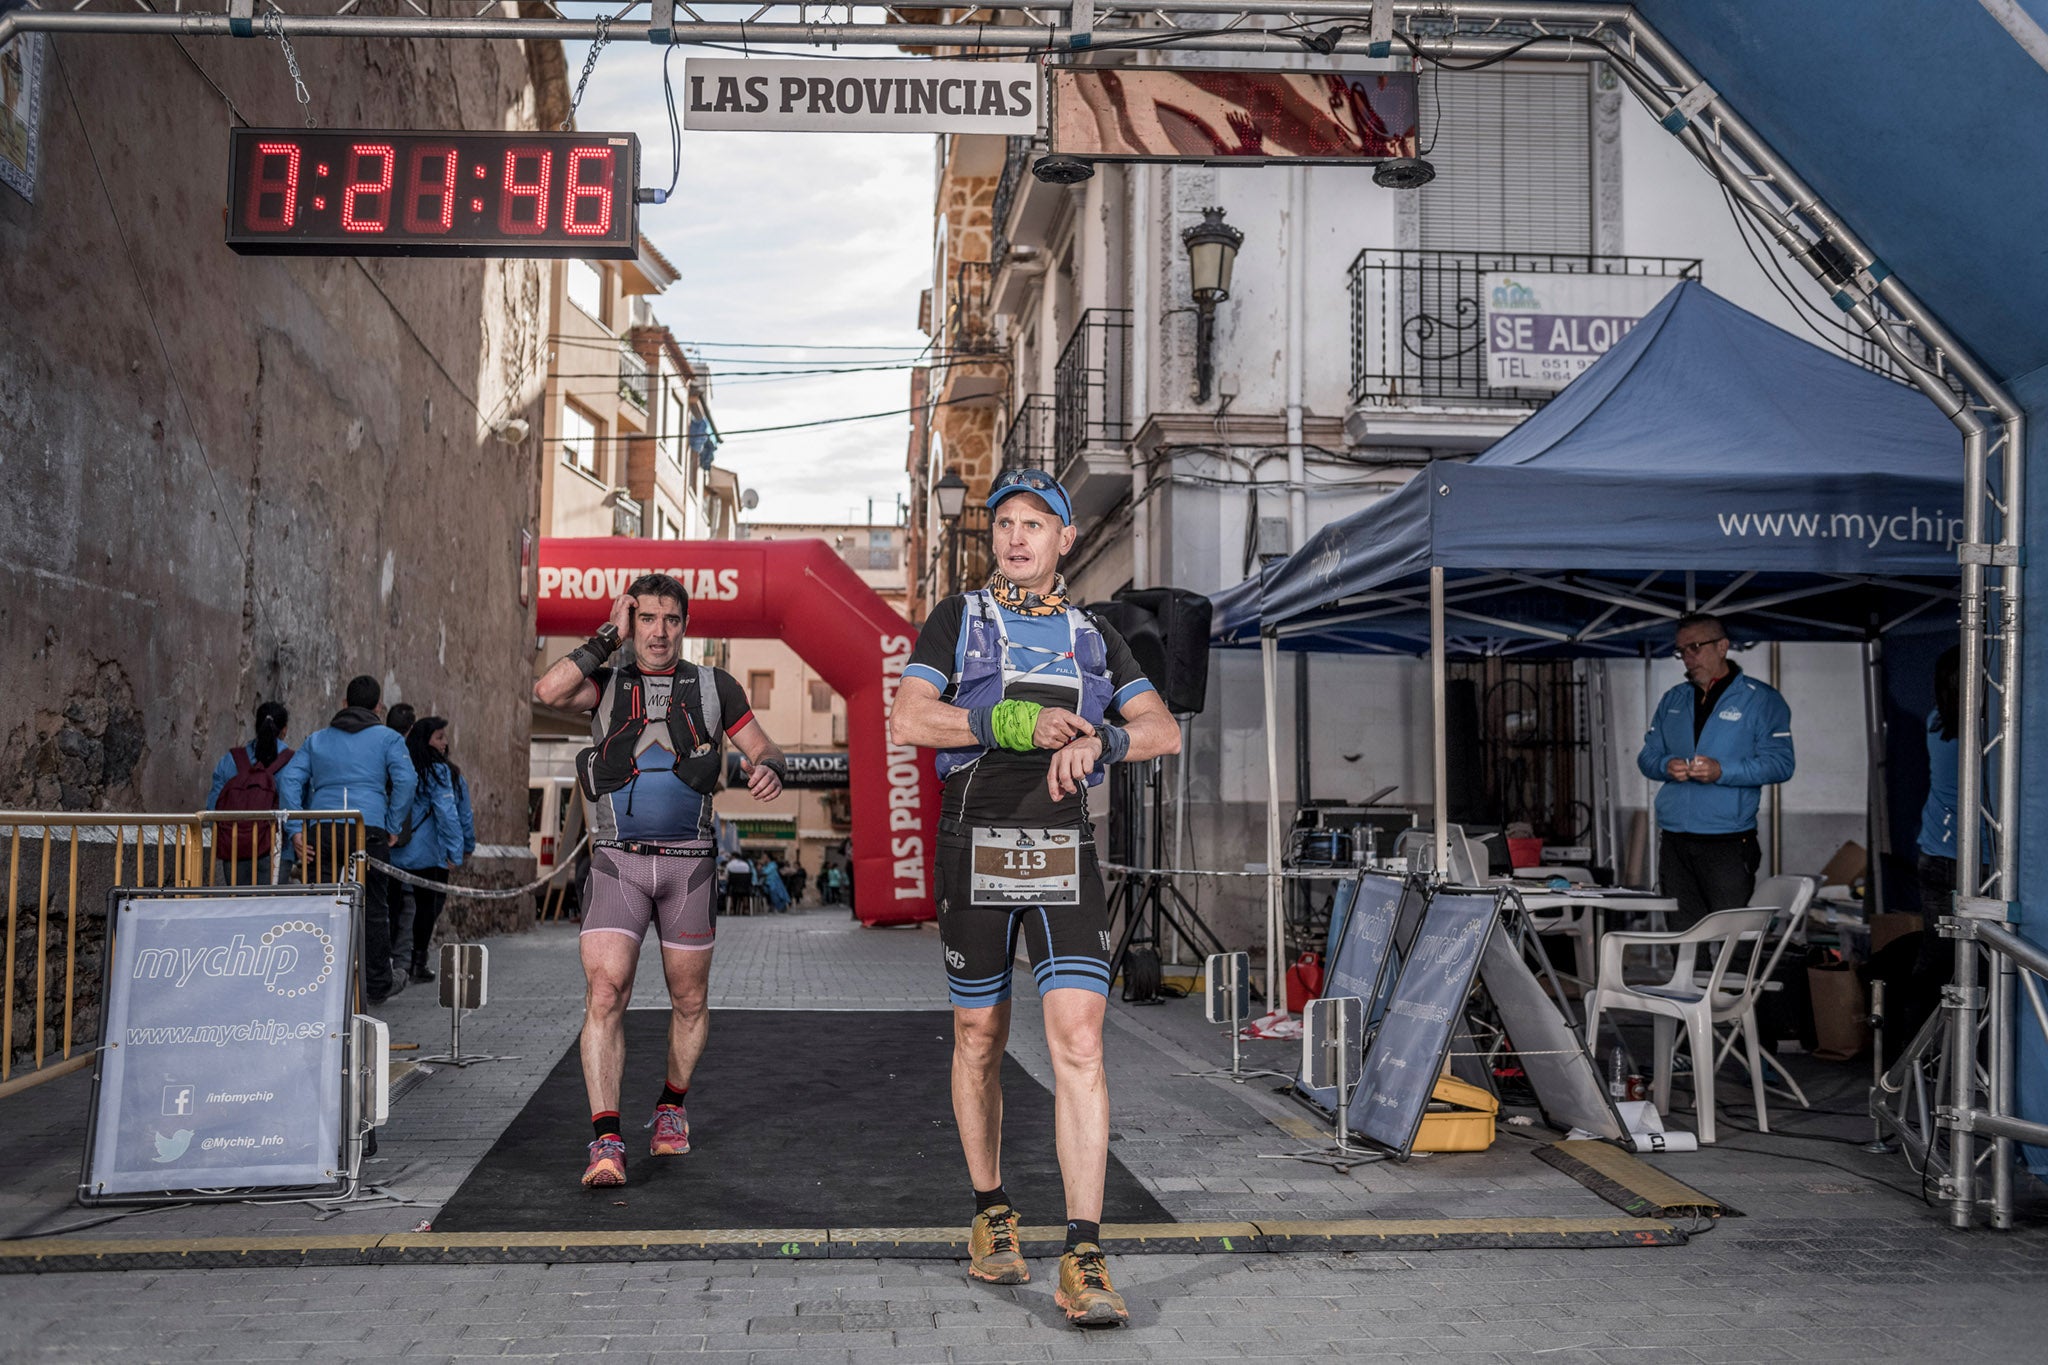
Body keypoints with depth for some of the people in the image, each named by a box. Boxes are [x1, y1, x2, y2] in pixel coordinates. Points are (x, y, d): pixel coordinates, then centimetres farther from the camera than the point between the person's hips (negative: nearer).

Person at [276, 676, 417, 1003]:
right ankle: (378, 985, 18)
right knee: (373, 908, 9)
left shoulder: (317, 739, 20)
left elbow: (289, 779, 8)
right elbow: (406, 780, -5)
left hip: (321, 831, 2)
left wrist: (296, 830, 3)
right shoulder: (388, 738, 10)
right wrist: (393, 826, 2)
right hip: (368, 829, -2)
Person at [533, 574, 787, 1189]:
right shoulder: (607, 683, 7)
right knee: (604, 995, -15)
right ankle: (606, 1143, -16)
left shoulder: (713, 687, 9)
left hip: (688, 862, 1)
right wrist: (608, 636, -5)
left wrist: (768, 770, -15)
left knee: (689, 1001, 11)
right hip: (617, 864, -1)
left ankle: (672, 1105, 35)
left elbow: (763, 749, 9)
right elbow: (547, 691, -13)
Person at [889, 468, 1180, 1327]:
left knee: (1079, 1045, -11)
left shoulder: (1093, 636, 14)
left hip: (1065, 853, 1)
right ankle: (990, 1215, 29)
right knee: (980, 1040, 10)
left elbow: (1164, 732, 4)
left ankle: (1083, 1260, -11)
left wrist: (1096, 742, -16)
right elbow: (908, 720, -9)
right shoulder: (957, 620, 7)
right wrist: (1016, 723, -20)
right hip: (975, 846, -1)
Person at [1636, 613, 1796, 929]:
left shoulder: (1761, 699, 0)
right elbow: (1647, 756, 16)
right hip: (1674, 841, 5)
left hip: (1728, 843, -5)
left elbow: (1780, 764, -8)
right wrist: (1667, 766, -7)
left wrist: (1722, 771, -21)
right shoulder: (1672, 700, 17)